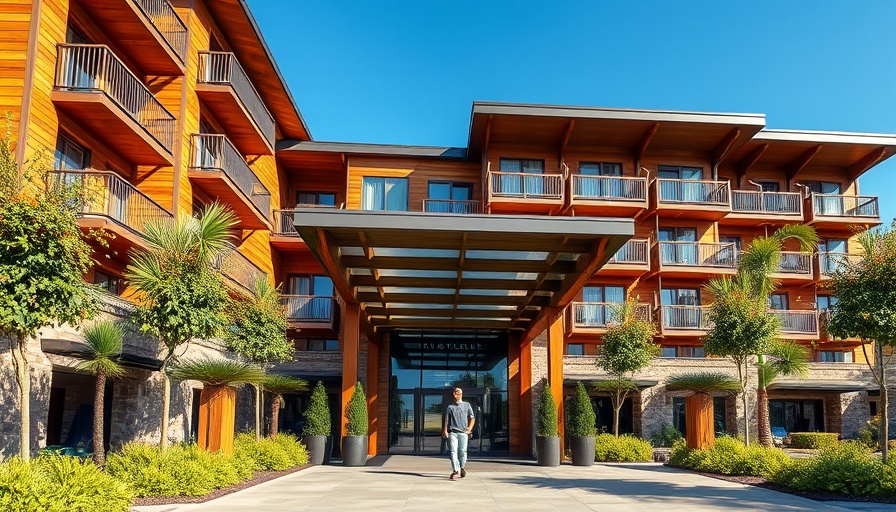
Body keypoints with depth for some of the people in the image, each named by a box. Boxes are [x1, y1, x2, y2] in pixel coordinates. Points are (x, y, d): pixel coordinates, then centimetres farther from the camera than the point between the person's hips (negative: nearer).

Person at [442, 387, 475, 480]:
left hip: (463, 432, 0)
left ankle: (462, 467, 25)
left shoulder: (467, 405, 14)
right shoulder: (450, 407, 12)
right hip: (452, 432, 0)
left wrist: (469, 429, 4)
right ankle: (455, 470, -11)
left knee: (463, 451, 0)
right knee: (453, 451, -10)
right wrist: (444, 430, -5)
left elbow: (472, 418, 16)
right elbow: (446, 419, 8)